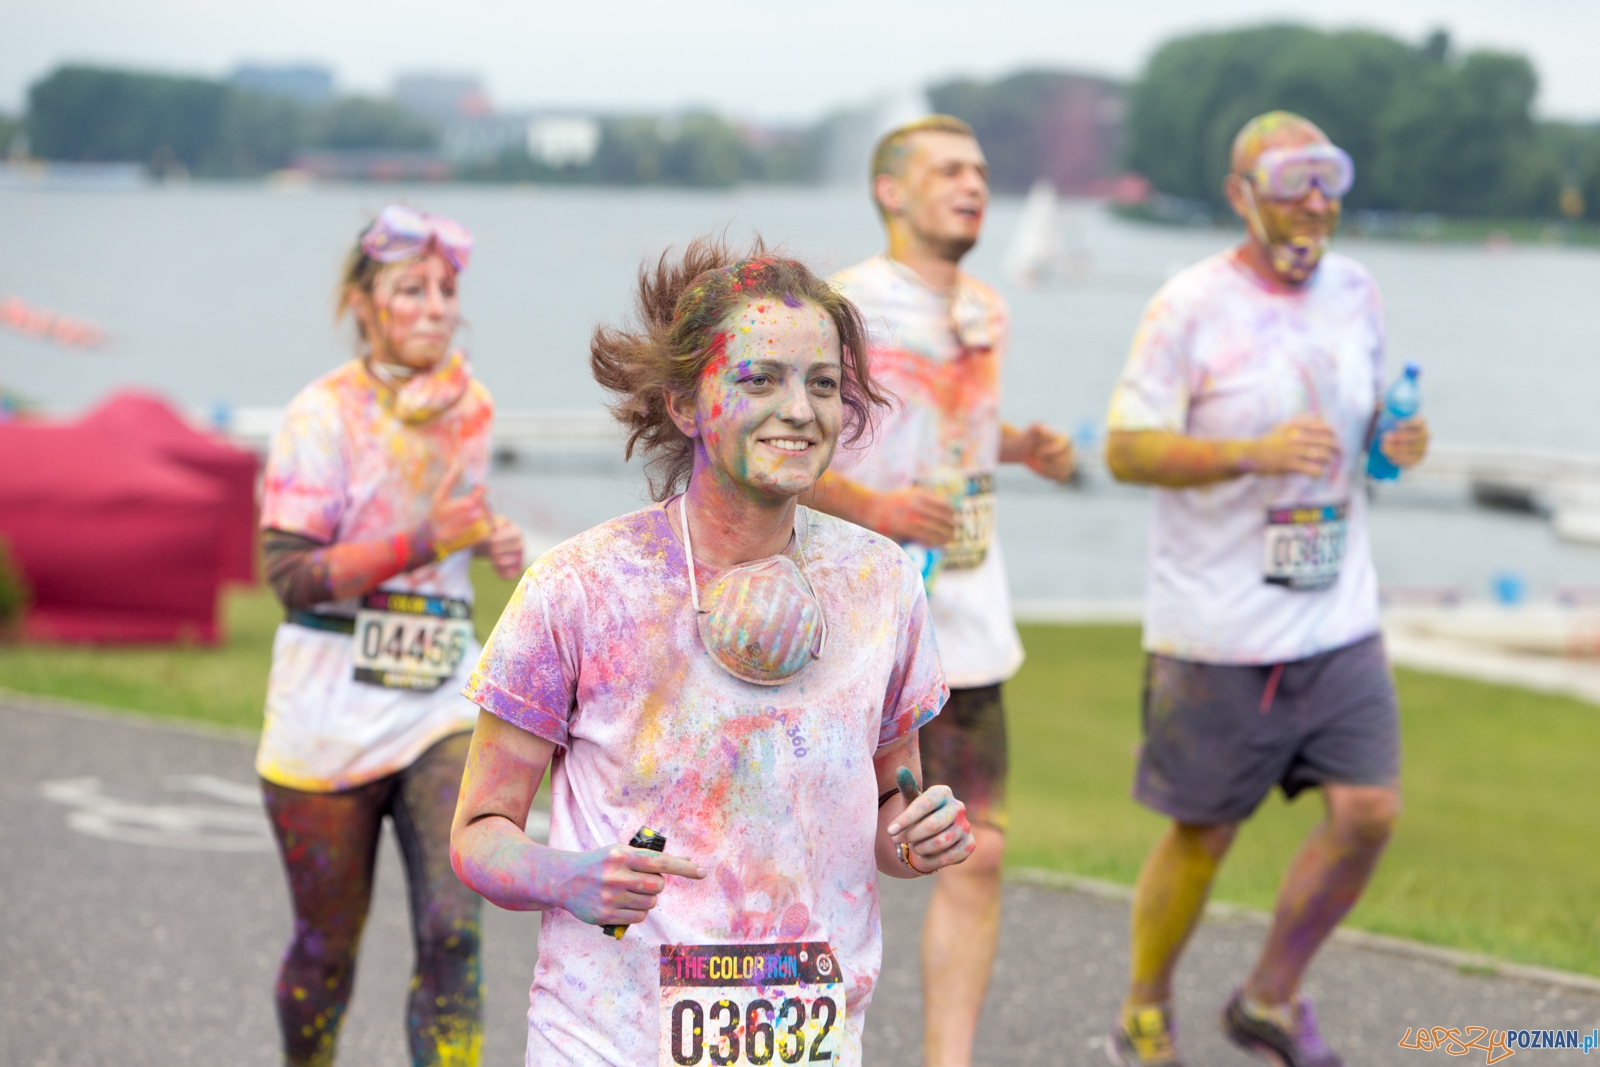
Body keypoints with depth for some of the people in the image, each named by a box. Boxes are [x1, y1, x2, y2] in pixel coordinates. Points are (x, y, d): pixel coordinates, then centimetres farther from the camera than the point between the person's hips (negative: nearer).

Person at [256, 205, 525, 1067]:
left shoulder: (467, 402, 6)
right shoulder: (323, 415, -10)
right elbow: (290, 574, -18)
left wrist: (489, 541, 4)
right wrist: (422, 543, -27)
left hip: (442, 708, 4)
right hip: (330, 716, -3)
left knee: (452, 930, -12)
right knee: (328, 945, 9)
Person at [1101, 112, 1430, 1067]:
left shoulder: (1355, 292, 8)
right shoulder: (1192, 306, -10)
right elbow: (1126, 447, -12)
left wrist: (1396, 444, -4)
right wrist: (1255, 454, -25)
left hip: (1338, 620, 5)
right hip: (1219, 629, -5)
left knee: (1370, 810, -3)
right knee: (1202, 835, 5)